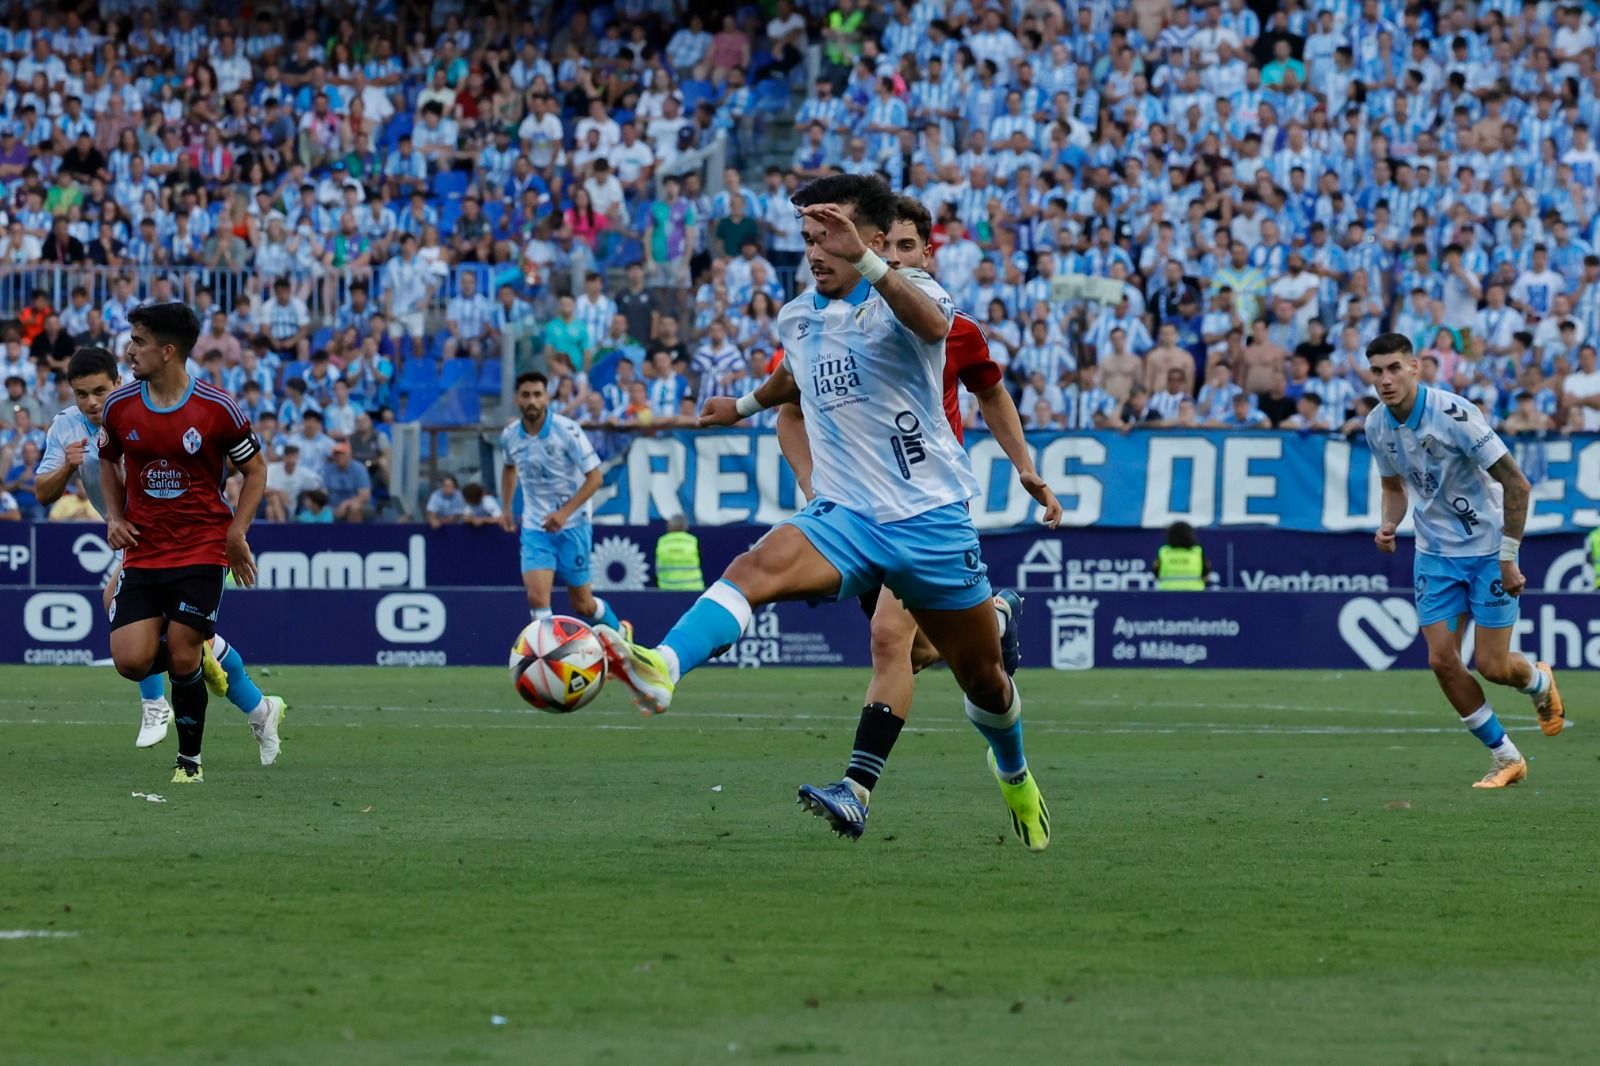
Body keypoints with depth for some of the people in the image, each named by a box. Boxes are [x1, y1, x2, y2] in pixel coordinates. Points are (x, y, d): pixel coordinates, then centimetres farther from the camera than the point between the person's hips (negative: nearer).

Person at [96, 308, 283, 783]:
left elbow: (255, 469, 3)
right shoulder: (118, 405, 0)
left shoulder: (217, 409, -10)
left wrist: (236, 532, -7)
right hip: (142, 550, 3)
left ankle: (190, 758, 12)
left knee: (183, 658, -9)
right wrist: (115, 517, 4)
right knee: (131, 660, -10)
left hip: (201, 549, -3)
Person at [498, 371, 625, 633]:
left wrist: (564, 512, -23)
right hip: (534, 528, 3)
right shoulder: (510, 436, -2)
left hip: (572, 525, -3)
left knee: (582, 604, 8)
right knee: (536, 597, -18)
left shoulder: (567, 431, -16)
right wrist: (506, 508, 14)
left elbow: (594, 477, -14)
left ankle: (618, 631, 38)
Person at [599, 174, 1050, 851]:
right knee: (758, 566, -31)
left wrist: (866, 262, -51)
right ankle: (660, 668, -56)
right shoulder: (796, 320, 10)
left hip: (930, 518, -3)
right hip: (844, 517, 3)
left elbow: (932, 323, -36)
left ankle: (1015, 774, 44)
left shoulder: (905, 295, -9)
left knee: (984, 677, 10)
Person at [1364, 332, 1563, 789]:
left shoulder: (1453, 414, -23)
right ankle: (1505, 758, 10)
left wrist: (1508, 557, -20)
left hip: (1488, 549, -5)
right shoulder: (1377, 425, -3)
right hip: (1435, 553, 5)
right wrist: (1389, 525, -6)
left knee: (1492, 666, -6)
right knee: (1442, 660, -6)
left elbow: (1516, 484, -19)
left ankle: (1539, 681, 32)